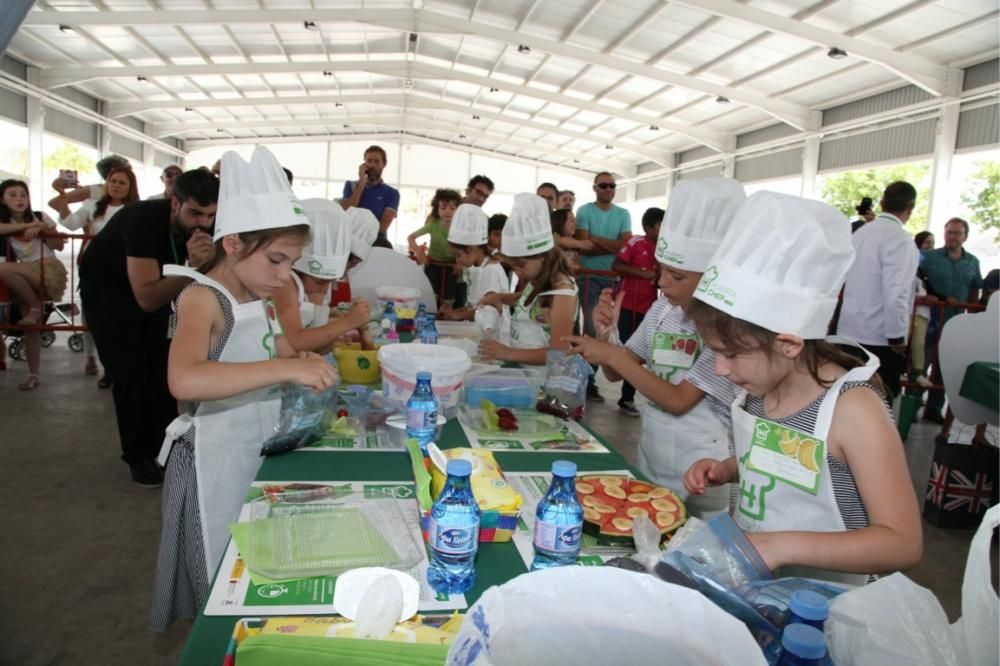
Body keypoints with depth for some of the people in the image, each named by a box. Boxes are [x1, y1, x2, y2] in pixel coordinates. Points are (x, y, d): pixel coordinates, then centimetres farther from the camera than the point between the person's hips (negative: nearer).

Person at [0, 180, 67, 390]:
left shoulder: (40, 217, 5)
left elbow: (59, 245, 3)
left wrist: (40, 230, -9)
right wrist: (27, 225, -17)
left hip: (50, 271, -3)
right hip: (25, 277, 4)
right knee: (29, 325, -6)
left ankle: (35, 308, -11)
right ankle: (34, 374, 1)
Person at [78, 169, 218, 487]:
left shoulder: (203, 227, -23)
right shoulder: (143, 219, -38)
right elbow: (147, 299, -44)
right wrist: (190, 268, -56)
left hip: (152, 286, 5)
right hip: (106, 287, -5)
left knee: (162, 366, 6)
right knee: (130, 372, -7)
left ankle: (166, 445, 19)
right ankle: (138, 455, 8)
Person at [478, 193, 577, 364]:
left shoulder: (561, 289, -17)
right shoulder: (537, 280, 7)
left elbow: (559, 353, -21)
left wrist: (508, 353, -27)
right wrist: (499, 297, 13)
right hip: (520, 365, 7)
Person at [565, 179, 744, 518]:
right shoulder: (663, 309, -2)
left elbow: (678, 401, -21)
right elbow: (616, 374, 5)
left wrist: (614, 356, -22)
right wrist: (606, 334, -14)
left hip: (697, 473, -6)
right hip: (648, 454, 6)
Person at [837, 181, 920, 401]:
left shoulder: (860, 233, 8)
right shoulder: (900, 239, -15)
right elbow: (895, 293, -22)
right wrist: (897, 336, -13)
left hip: (849, 331, 7)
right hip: (879, 337, -7)